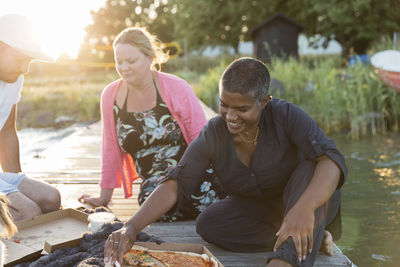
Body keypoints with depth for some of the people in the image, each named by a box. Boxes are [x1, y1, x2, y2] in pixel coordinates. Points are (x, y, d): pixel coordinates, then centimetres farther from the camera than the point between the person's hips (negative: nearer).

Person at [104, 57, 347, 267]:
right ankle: (313, 238, -18)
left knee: (310, 170, -34)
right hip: (257, 209, 4)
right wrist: (132, 227, -40)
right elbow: (175, 184, -24)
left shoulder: (286, 116, -25)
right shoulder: (213, 135, -16)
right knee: (208, 223, -24)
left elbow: (332, 160, -38)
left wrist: (304, 208, -57)